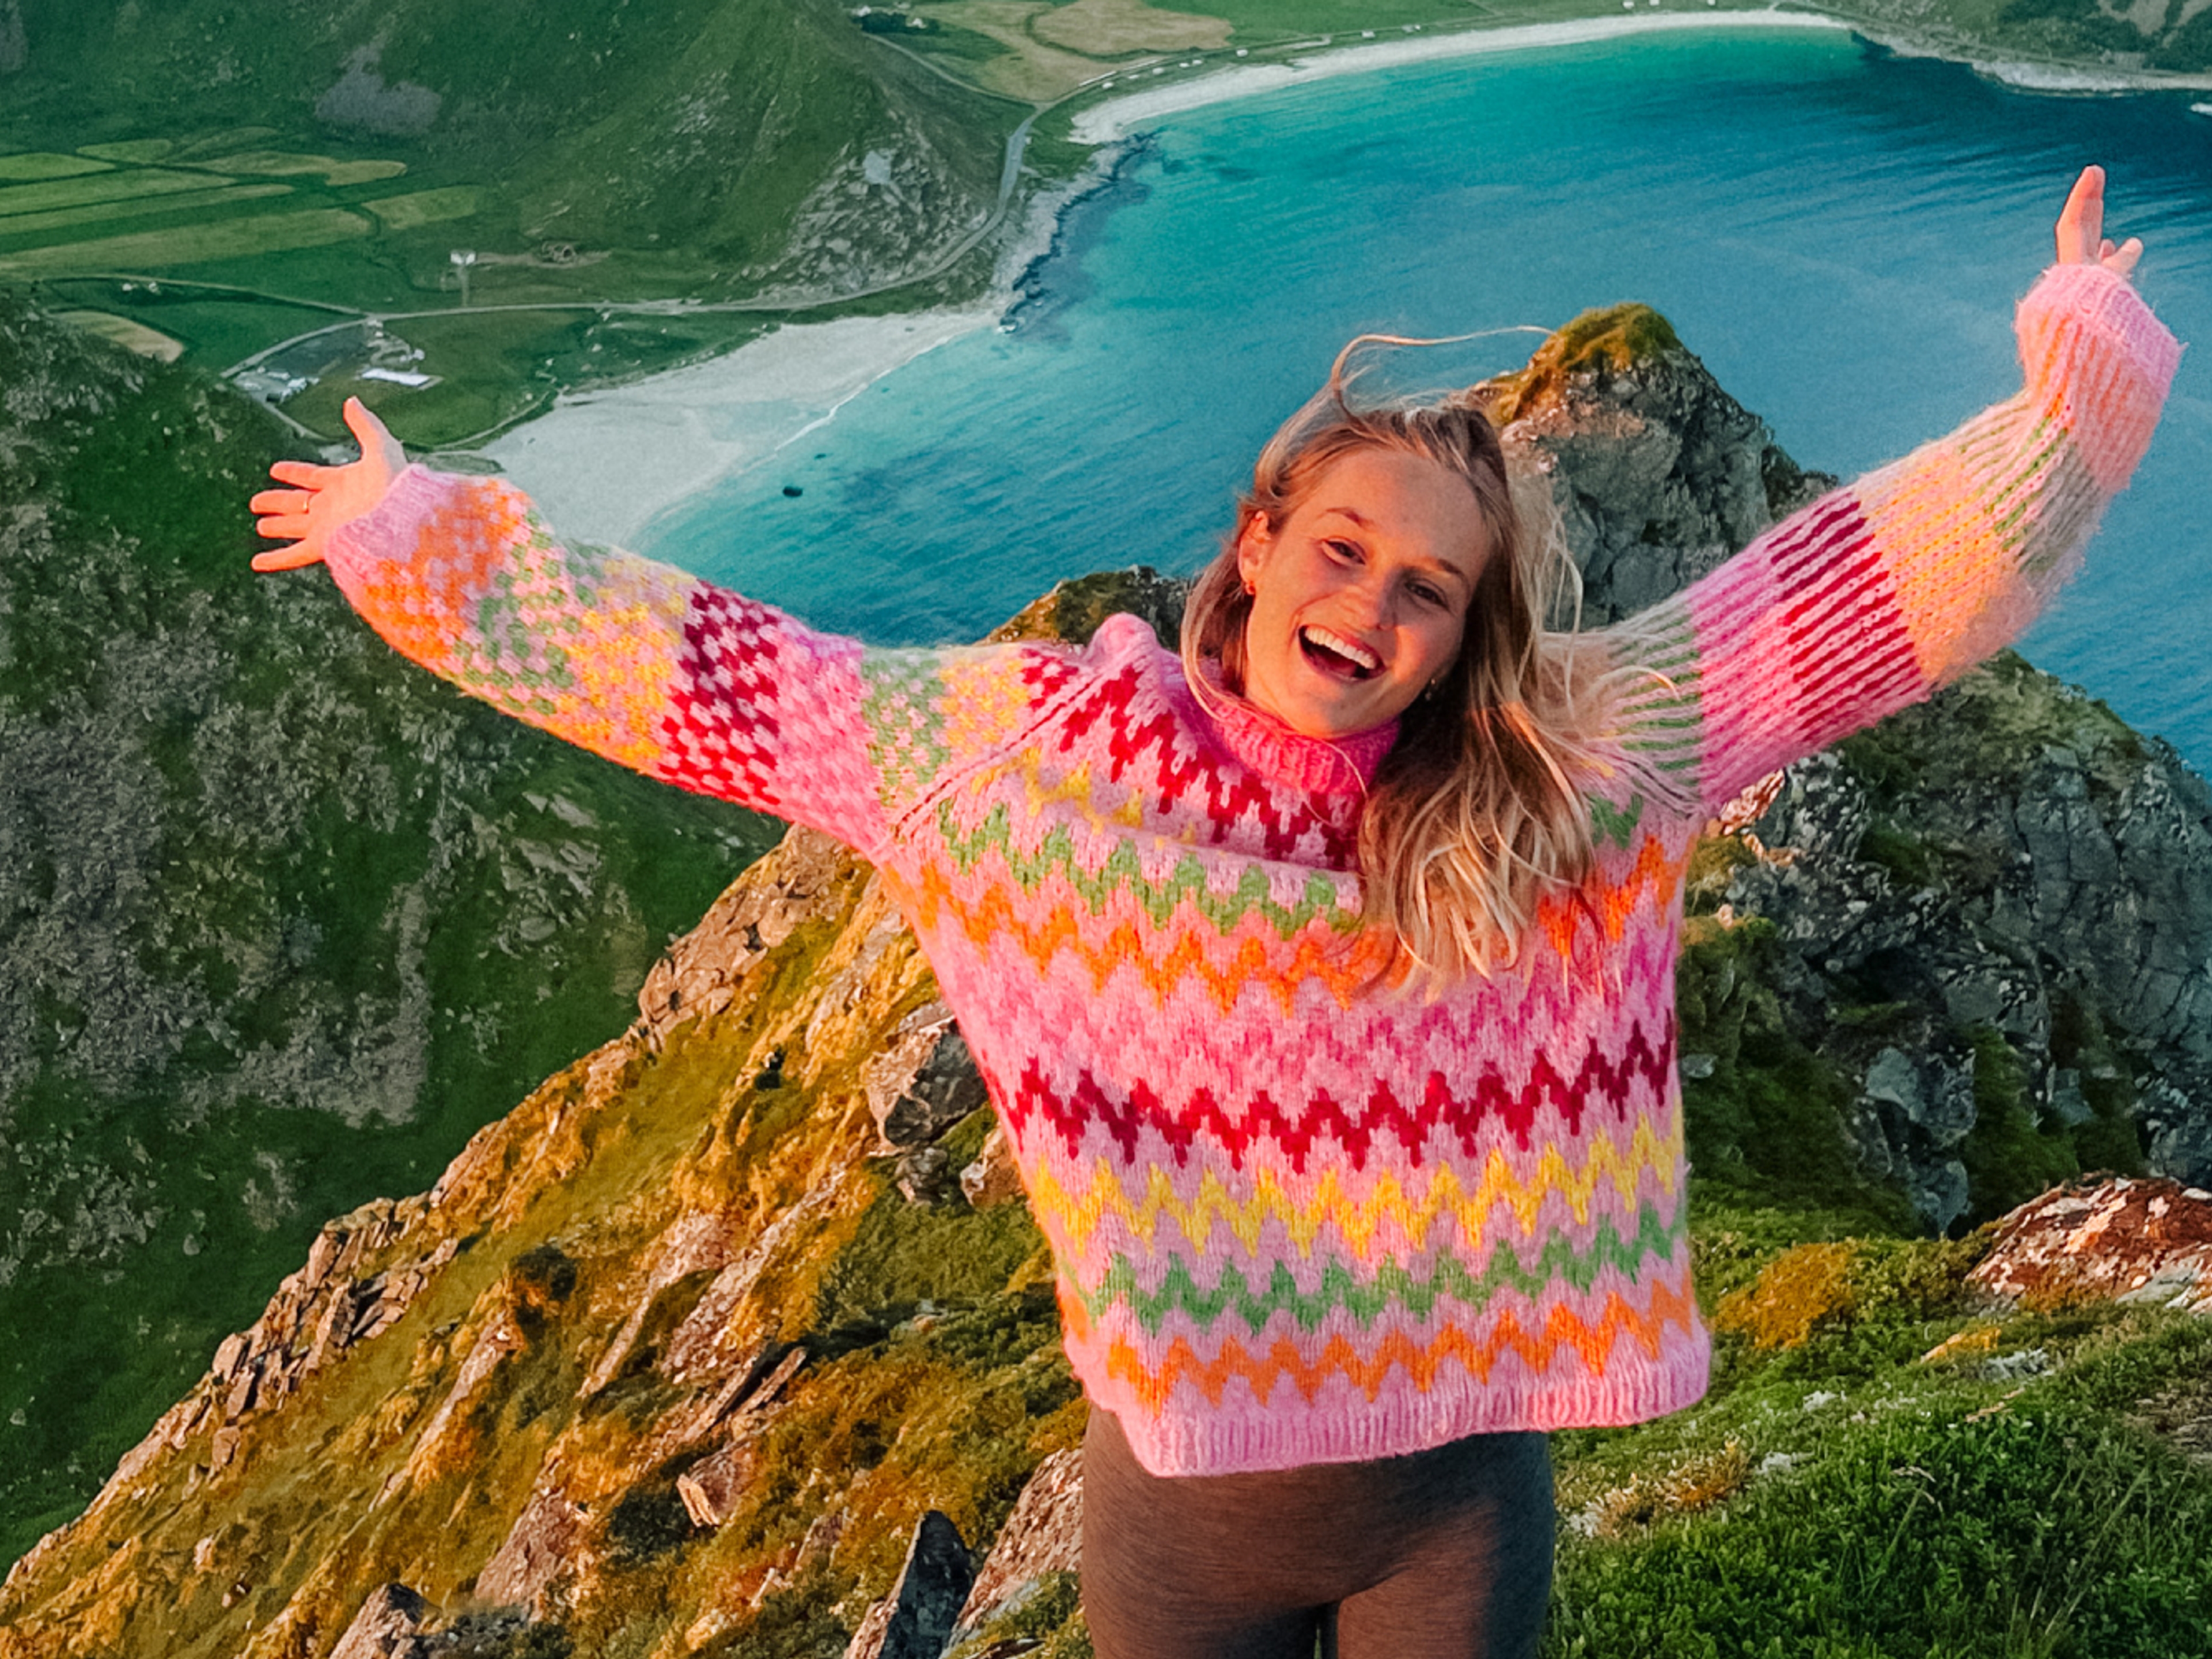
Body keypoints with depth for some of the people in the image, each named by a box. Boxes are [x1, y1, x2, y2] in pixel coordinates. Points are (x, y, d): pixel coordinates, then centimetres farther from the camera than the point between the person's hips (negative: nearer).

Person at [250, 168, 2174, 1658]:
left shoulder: (1575, 766, -11)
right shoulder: (1040, 743, -10)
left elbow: (1849, 598, -13)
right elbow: (735, 680, -6)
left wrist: (2071, 398, -22)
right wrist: (427, 548, -4)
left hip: (1455, 1491, 0)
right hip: (1178, 1495, 1)